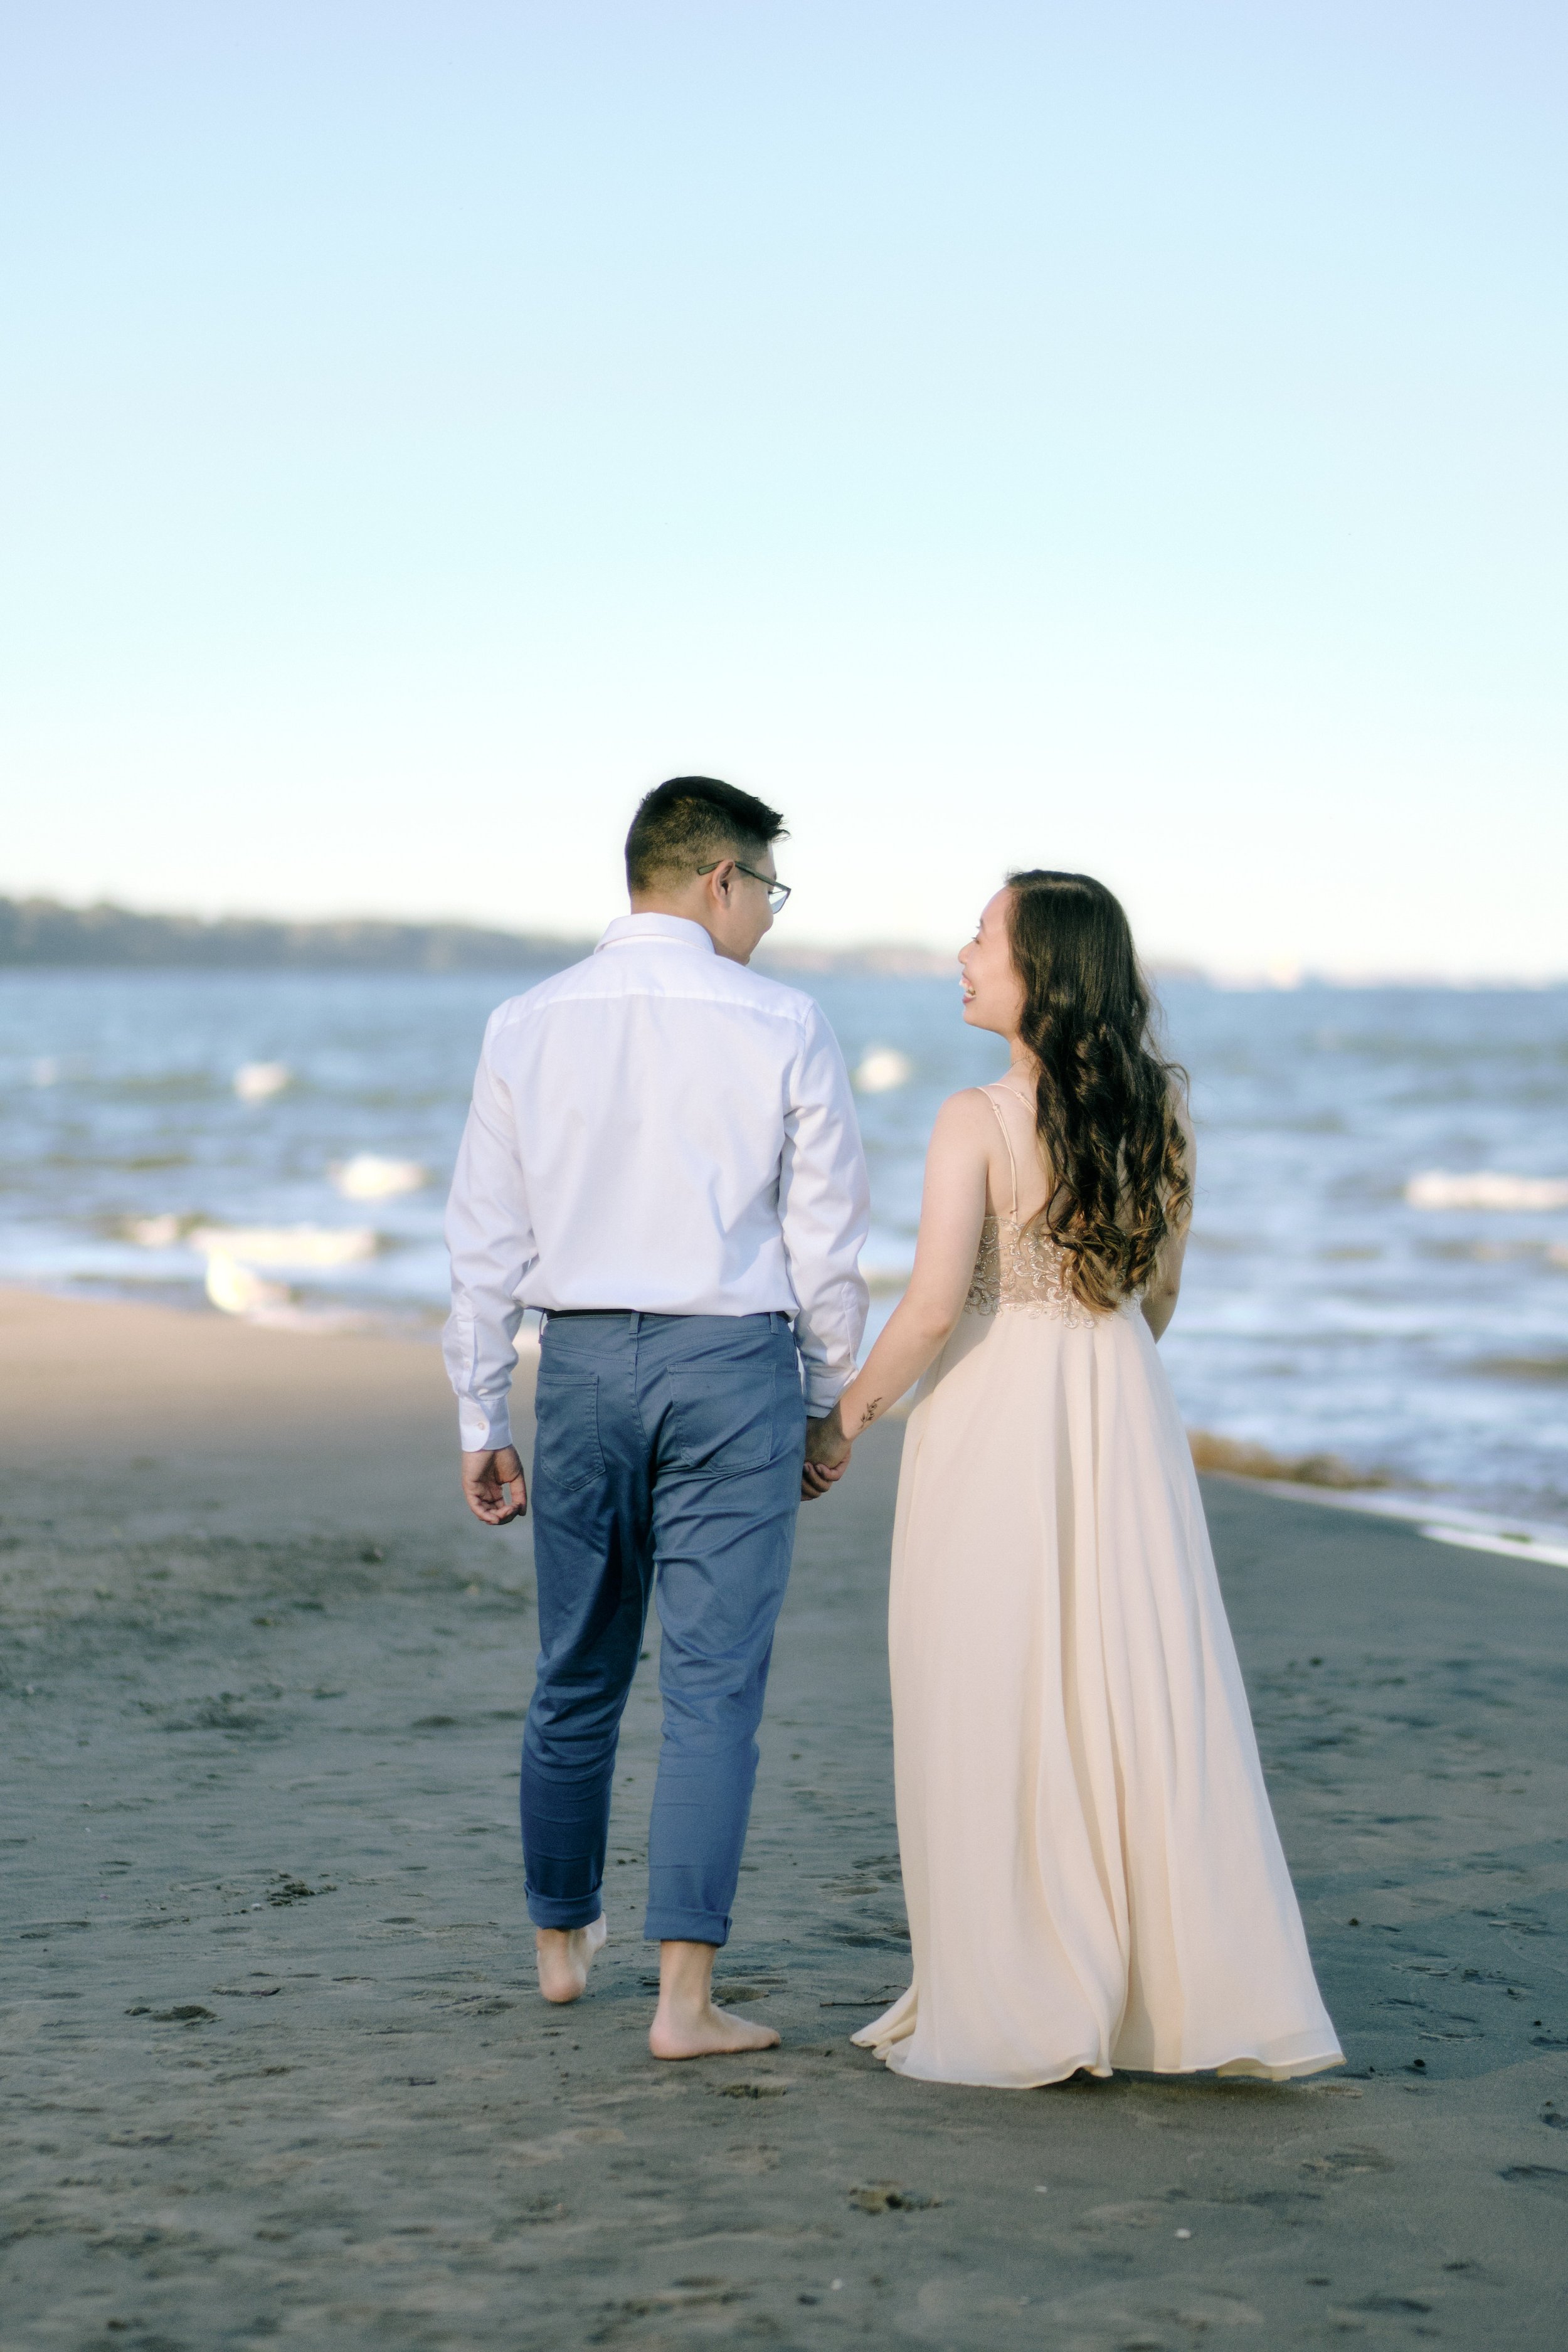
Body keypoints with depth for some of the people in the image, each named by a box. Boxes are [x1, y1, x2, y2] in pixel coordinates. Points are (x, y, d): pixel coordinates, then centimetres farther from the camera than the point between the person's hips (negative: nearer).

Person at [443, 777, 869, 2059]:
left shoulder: (528, 1026, 2)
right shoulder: (781, 1026, -6)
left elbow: (488, 1243, 4)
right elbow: (827, 1242, -2)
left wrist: (481, 1421, 11)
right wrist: (826, 1405, 10)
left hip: (582, 1363, 3)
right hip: (733, 1365, -3)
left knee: (578, 1676, 17)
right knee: (715, 1687, 0)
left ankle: (563, 1939, 35)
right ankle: (686, 1995, -3)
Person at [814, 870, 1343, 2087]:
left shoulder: (979, 1120, -14)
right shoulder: (1161, 1108, 3)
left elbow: (935, 1307, -18)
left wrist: (853, 1408, -3)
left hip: (991, 1421, -5)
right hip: (1124, 1416, 5)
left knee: (994, 1712, 4)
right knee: (1148, 1700, 8)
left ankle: (1006, 2007, 10)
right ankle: (1196, 1988, 10)